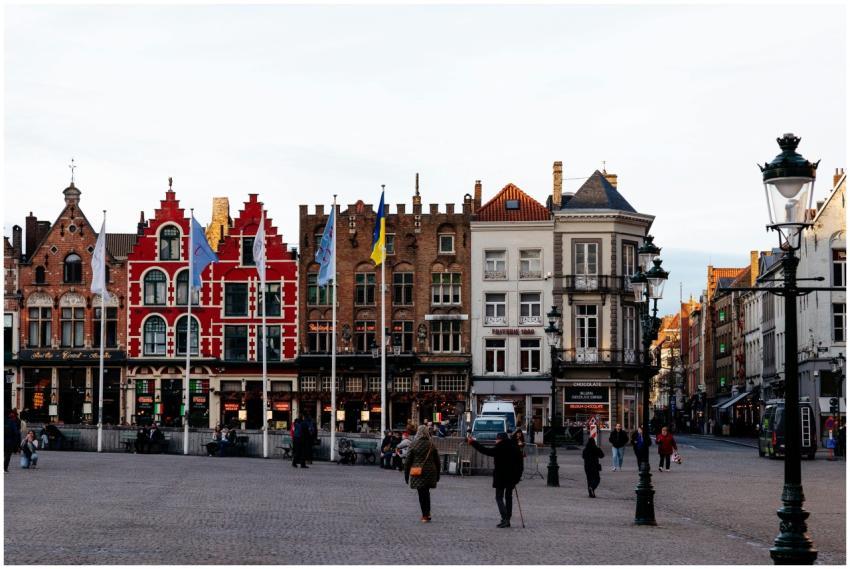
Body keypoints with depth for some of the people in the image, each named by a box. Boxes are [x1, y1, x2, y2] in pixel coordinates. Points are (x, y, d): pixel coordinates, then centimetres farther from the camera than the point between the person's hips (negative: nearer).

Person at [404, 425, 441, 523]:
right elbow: (437, 461, 7)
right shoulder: (432, 445, 1)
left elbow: (408, 461, -4)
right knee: (426, 492, 18)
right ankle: (428, 513, 14)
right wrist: (437, 475, 17)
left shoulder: (413, 445, -6)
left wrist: (406, 475, 4)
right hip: (430, 472, 3)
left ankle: (425, 515, 2)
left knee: (421, 493, 3)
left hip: (417, 474, -3)